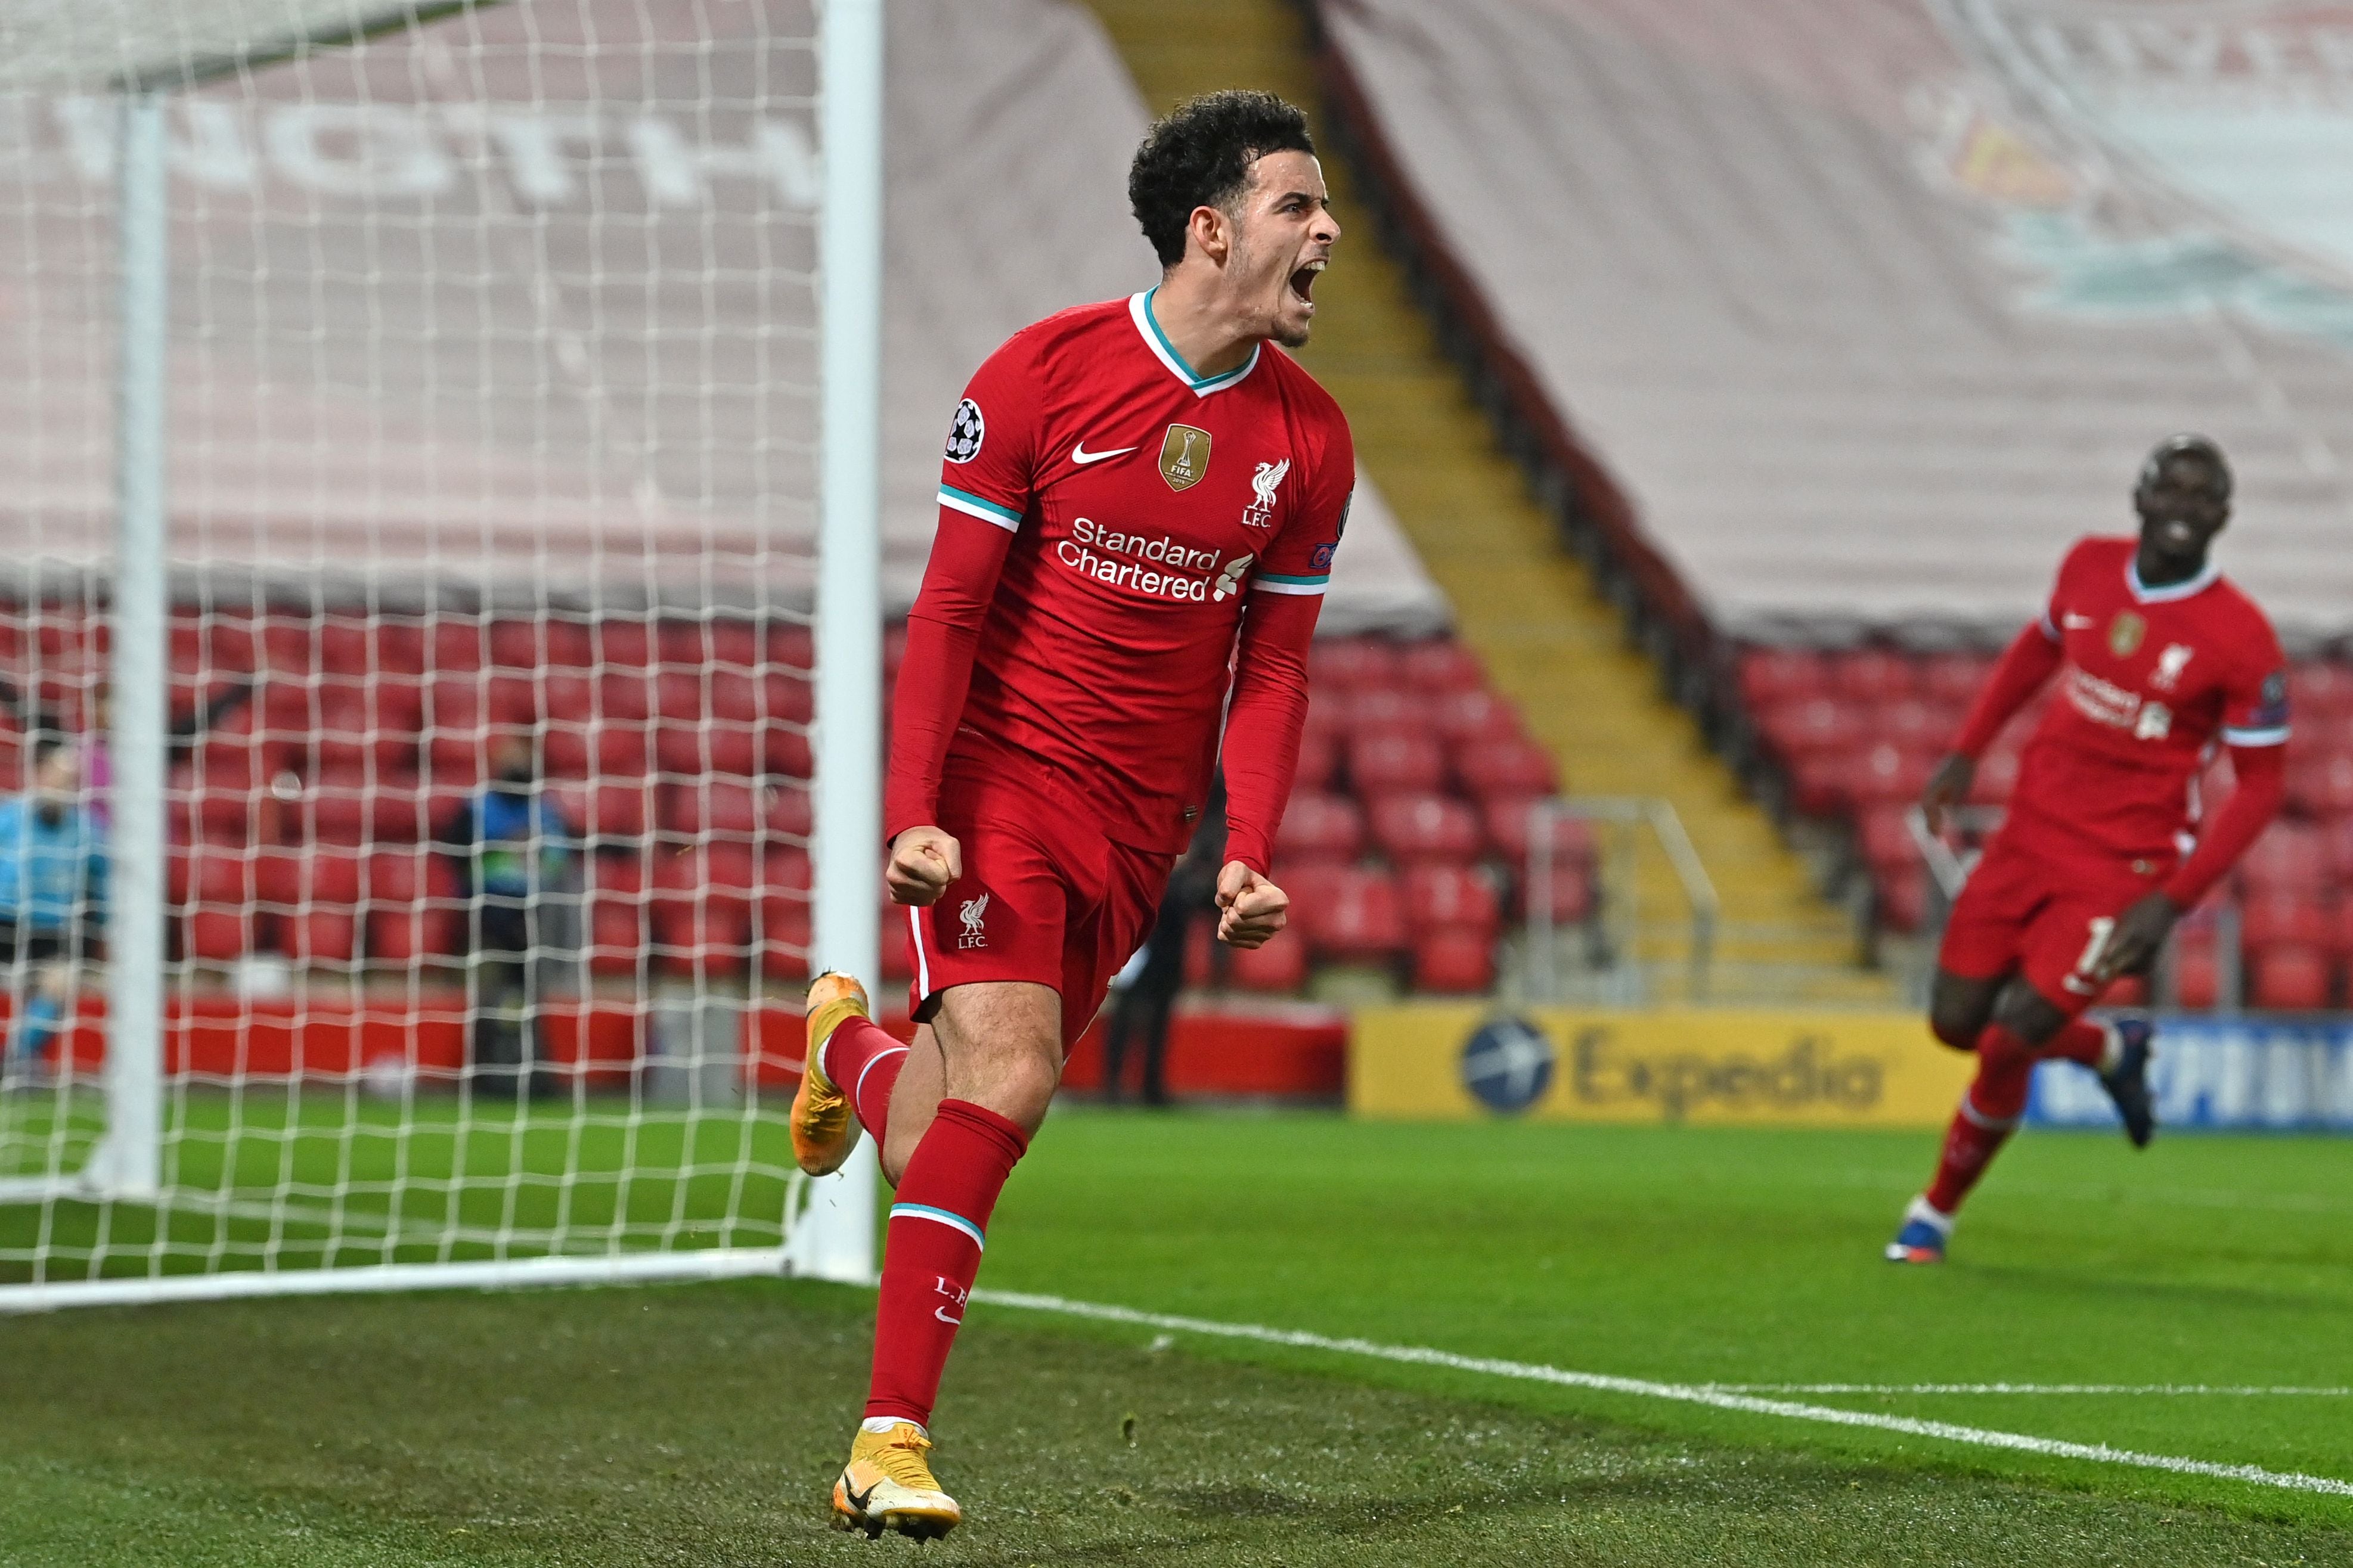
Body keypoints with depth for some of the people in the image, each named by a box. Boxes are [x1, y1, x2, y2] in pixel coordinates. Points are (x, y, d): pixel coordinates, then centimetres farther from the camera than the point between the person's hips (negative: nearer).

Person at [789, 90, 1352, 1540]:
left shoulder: (1309, 440, 2)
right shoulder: (1044, 374, -9)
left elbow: (1274, 665, 8)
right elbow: (948, 610, -7)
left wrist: (1251, 855, -5)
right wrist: (913, 815, -16)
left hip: (1138, 824, 4)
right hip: (999, 770, -4)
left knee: (941, 1146, 3)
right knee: (1010, 1077, -21)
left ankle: (854, 1054, 42)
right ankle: (892, 1441, -15)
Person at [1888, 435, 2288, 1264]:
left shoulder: (2240, 639, -16)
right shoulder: (2090, 567, -1)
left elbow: (2261, 785, -11)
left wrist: (2172, 902, -17)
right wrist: (1968, 750, 14)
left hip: (2122, 869, -5)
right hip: (2031, 833, 5)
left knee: (2009, 1042, -11)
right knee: (1957, 1022, 5)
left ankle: (1937, 1212, 14)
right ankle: (2113, 1051, 35)